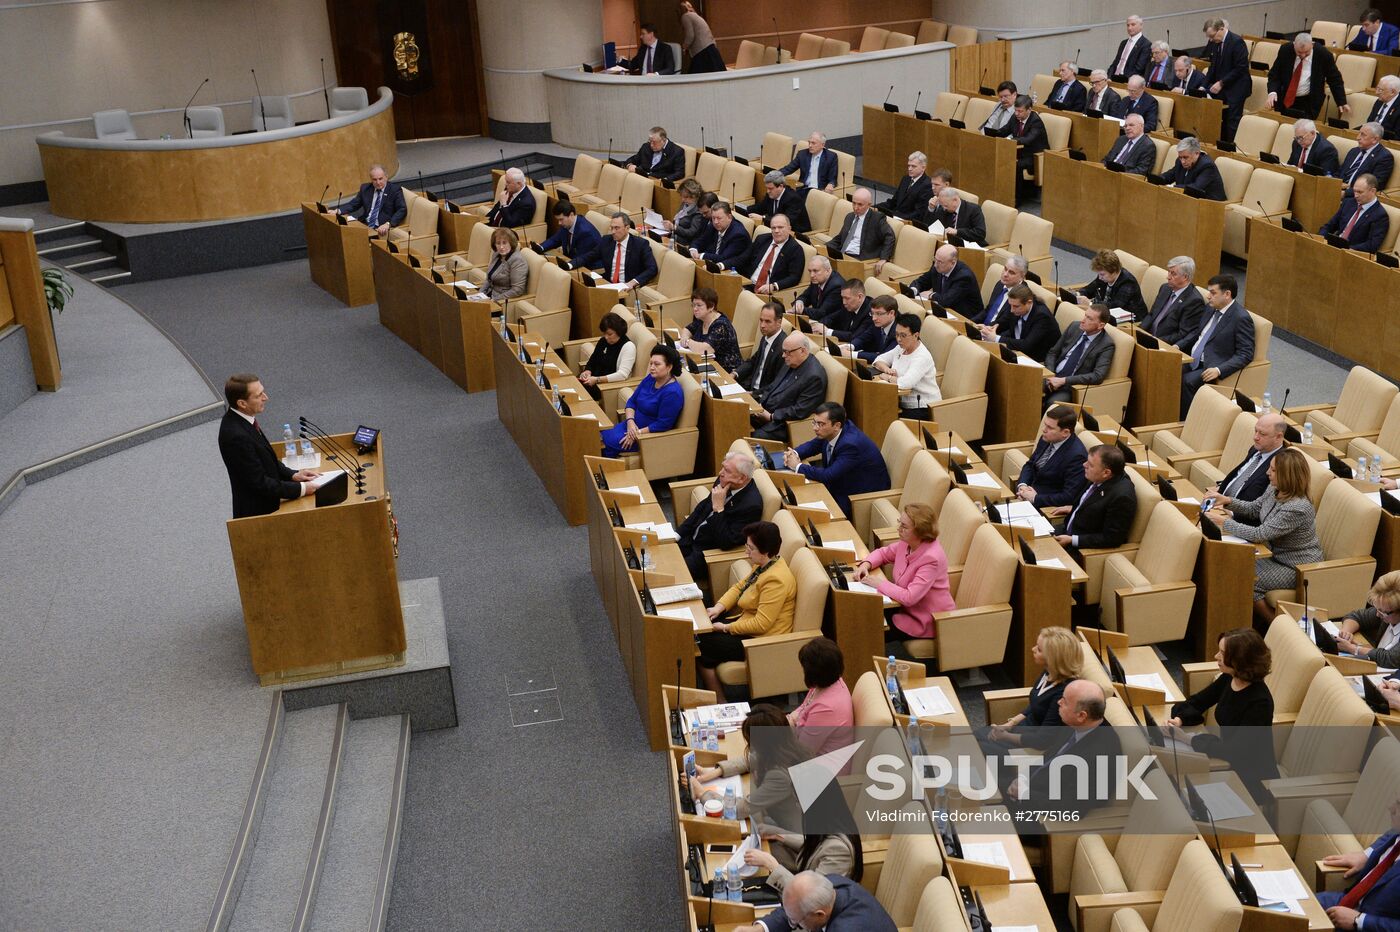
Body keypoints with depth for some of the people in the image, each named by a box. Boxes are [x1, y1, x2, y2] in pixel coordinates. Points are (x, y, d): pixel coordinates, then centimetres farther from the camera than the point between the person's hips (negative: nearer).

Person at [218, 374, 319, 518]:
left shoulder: (238, 419, -1)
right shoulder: (236, 436, -28)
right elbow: (259, 482, -22)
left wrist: (292, 474, 1)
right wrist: (301, 489, -17)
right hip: (256, 512, -8)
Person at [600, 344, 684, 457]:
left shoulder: (672, 392, -22)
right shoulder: (650, 379, 3)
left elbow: (662, 424, -23)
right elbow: (632, 401, 8)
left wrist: (638, 433, -20)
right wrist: (630, 421, -11)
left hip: (650, 434, -8)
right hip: (633, 425, 8)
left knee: (608, 441, -20)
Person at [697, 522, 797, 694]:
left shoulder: (776, 580, -28)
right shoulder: (763, 565, 2)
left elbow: (761, 625, -28)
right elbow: (739, 587, 15)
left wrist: (726, 628, -18)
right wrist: (719, 607, -2)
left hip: (762, 640, -10)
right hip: (749, 622, 10)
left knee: (704, 647, -10)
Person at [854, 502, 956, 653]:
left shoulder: (931, 558, -31)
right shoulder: (906, 544, -6)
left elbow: (909, 598, -34)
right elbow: (884, 553, 14)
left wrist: (879, 583, -23)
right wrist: (866, 564, -7)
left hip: (927, 622, -8)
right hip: (908, 608, 8)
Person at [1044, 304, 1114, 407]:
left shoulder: (1106, 344, -8)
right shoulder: (1075, 326, 6)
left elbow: (1098, 376, -18)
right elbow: (1053, 352, 13)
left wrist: (1063, 380, -21)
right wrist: (1050, 374, -6)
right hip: (1052, 378, 4)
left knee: (1052, 403, -35)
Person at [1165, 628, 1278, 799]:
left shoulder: (1259, 702, -27)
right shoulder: (1228, 679, -6)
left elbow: (1234, 750, -29)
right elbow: (1196, 703, 8)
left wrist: (1186, 738, -27)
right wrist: (1179, 719, -13)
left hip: (1255, 779, -7)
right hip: (1231, 763, 7)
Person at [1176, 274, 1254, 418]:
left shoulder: (1241, 318, -12)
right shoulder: (1212, 309, 11)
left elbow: (1245, 354, -16)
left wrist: (1219, 370, -27)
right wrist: (1178, 346, 7)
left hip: (1210, 367, -8)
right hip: (1193, 361, 8)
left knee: (1186, 381, -30)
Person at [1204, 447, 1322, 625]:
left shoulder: (1297, 509, -32)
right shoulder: (1274, 490, -6)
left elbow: (1259, 534, -32)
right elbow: (1254, 508, 14)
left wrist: (1224, 522, -25)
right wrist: (1228, 502, -3)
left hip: (1297, 568, -9)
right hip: (1277, 554, 9)